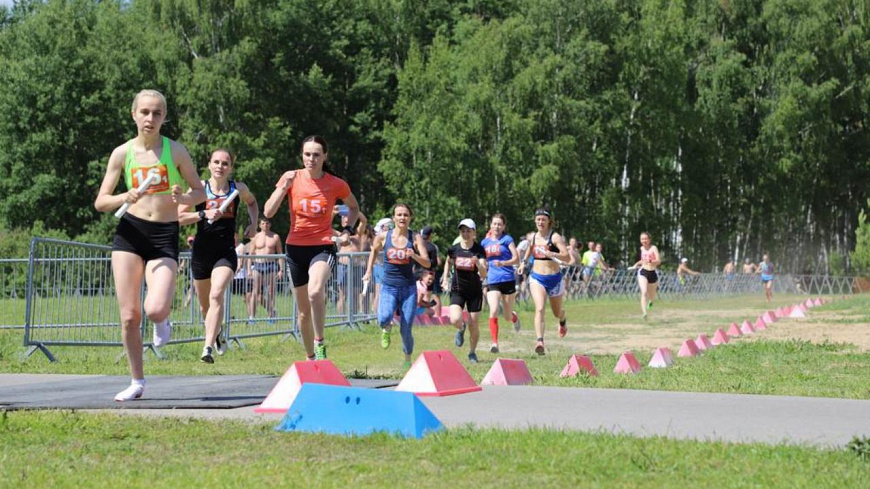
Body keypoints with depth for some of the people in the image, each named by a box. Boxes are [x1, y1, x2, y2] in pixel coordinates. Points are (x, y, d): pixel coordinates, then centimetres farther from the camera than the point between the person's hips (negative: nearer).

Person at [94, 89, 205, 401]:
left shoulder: (175, 151, -1)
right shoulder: (122, 153, 2)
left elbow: (200, 192, 7)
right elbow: (100, 202, 3)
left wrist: (183, 199, -16)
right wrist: (125, 197, -17)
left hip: (164, 236, -2)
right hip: (130, 233, 2)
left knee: (155, 310, -22)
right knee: (129, 316, -2)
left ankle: (162, 320, 17)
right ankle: (137, 382, 14)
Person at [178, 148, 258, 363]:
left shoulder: (238, 189, 4)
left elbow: (252, 202, 27)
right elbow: (179, 217, -4)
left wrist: (253, 224, 11)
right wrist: (204, 214, -18)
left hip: (226, 251, -1)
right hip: (202, 251, 1)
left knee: (216, 295, -24)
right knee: (205, 305, 14)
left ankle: (208, 348, -29)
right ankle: (217, 330, 48)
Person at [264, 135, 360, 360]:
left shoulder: (336, 185, -4)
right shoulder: (291, 178, -2)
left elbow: (353, 207, 17)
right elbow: (268, 212, -7)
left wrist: (347, 227, 0)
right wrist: (284, 187, -18)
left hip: (322, 247, -3)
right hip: (295, 248, 3)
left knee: (315, 292, -34)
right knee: (303, 312, 12)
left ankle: (320, 343, -18)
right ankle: (310, 357, 30)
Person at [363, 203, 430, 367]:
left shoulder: (415, 238, -3)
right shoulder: (383, 237, -1)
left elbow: (427, 263, -9)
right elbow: (374, 251, 21)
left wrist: (414, 256, -27)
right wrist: (369, 271, 15)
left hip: (408, 288, 0)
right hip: (388, 287, 0)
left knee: (406, 330, 0)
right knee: (383, 319, -28)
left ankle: (407, 360, 26)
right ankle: (387, 329, 10)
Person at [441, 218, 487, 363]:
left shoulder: (479, 250, -9)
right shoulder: (454, 249, -3)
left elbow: (483, 274, -16)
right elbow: (448, 263, 19)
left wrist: (478, 263, -35)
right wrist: (445, 279, 9)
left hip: (475, 291, -1)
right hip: (457, 290, 1)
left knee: (473, 324, 2)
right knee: (455, 320, -20)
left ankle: (472, 353, 26)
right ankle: (461, 329, 18)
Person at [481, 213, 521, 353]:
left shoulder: (507, 239, 0)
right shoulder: (485, 242, 11)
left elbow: (516, 259, -8)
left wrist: (503, 263, -22)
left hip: (508, 280, -2)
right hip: (492, 282, 2)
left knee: (508, 317, 8)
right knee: (493, 311, -19)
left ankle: (514, 317, 45)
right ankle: (494, 343, -18)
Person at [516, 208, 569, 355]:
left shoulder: (555, 237, -11)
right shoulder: (532, 237, 5)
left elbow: (567, 257, -20)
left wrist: (551, 254, -33)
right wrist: (524, 262, 18)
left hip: (554, 278, -2)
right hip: (537, 278, 2)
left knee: (557, 312, 18)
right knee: (539, 309, -21)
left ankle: (563, 321, 56)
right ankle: (540, 341, -30)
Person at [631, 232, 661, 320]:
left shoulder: (653, 248, -8)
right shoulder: (642, 248, 8)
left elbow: (659, 261, -21)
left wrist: (650, 261, -37)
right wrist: (637, 264, 18)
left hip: (653, 273, -2)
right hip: (643, 272, 2)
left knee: (652, 297, 15)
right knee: (644, 292, -24)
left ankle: (651, 301, 54)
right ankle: (644, 313, -33)